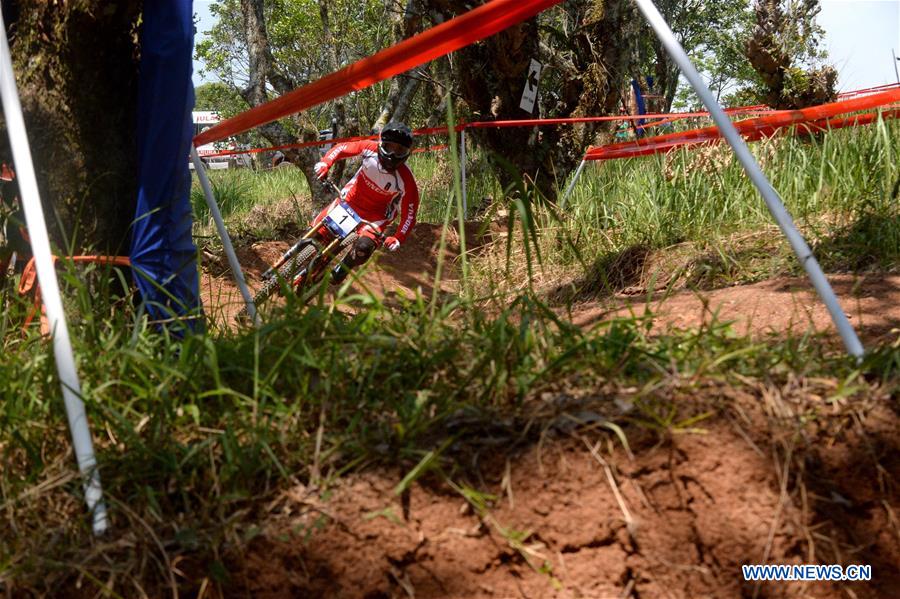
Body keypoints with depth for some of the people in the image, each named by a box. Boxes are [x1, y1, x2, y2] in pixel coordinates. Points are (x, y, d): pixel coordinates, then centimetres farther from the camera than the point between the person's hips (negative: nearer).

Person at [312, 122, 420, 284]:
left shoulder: (405, 181, -28)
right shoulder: (370, 148, -22)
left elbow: (409, 214, -20)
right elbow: (342, 148, -7)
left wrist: (398, 239, -32)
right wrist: (325, 163, -23)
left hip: (376, 214, -3)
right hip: (351, 198, 3)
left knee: (364, 247, -27)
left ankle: (339, 272, 3)